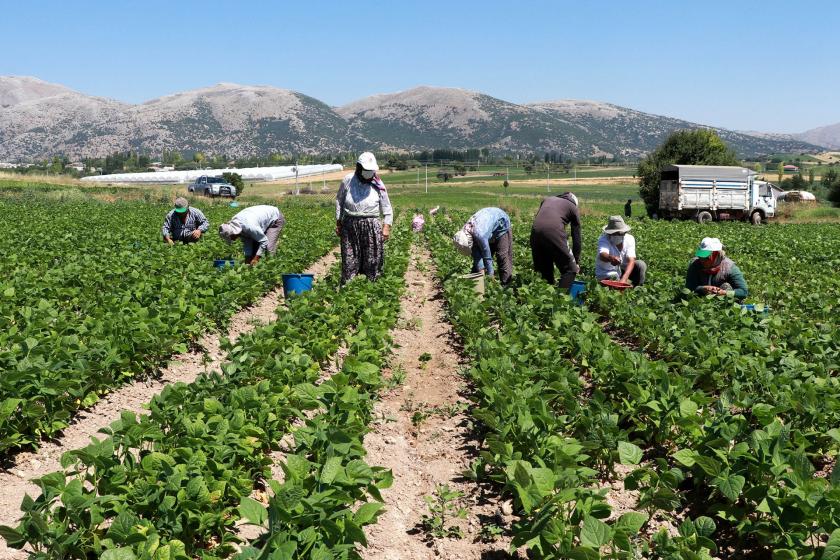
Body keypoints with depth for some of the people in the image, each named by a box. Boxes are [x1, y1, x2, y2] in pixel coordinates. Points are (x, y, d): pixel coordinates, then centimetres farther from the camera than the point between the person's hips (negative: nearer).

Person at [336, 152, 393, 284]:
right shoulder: (348, 181, 1)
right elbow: (339, 201, 12)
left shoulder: (378, 184, 1)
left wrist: (387, 226, -2)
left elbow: (387, 208, 8)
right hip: (350, 226, 0)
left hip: (372, 227, 0)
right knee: (349, 262, 1)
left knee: (373, 262, 2)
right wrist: (338, 223, 10)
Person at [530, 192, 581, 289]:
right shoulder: (573, 207, 24)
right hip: (554, 232, -4)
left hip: (535, 231, 4)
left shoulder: (548, 200, 34)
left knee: (544, 269, 20)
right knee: (570, 270, 7)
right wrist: (576, 262, 31)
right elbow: (576, 237, 24)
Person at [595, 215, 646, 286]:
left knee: (641, 265, -19)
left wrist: (624, 278, -40)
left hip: (623, 270, 3)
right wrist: (610, 258, -69)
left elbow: (631, 260, -24)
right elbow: (602, 255, -44)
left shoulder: (630, 239, -13)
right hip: (607, 274, -3)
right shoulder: (604, 239, -22)